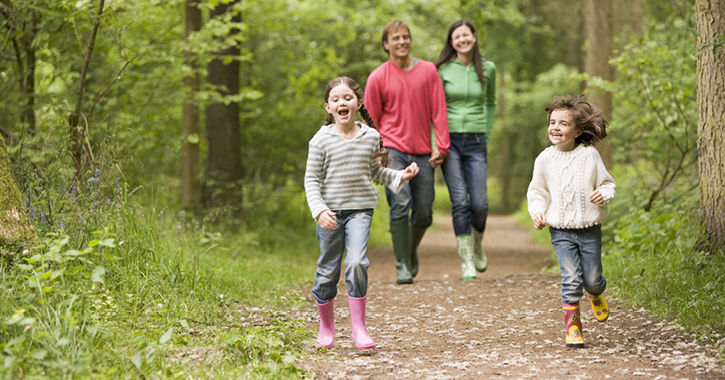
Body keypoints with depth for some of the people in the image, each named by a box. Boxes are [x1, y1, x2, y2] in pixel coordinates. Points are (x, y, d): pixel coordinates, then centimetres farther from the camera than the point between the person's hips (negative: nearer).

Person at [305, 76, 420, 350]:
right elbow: (311, 179, -4)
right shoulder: (322, 140, -4)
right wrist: (319, 210, -16)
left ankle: (358, 327, -9)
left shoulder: (371, 137, 5)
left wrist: (400, 176, 4)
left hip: (360, 209, 1)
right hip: (330, 212, -1)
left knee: (356, 263, -18)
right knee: (328, 271, 6)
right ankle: (326, 327, 26)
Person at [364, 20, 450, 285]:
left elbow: (438, 111, 4)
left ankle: (411, 251, 34)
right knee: (400, 205, -17)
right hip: (393, 150, -2)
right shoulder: (377, 78, 0)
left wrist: (441, 146, -2)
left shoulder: (428, 71, 4)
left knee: (424, 214, 5)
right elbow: (371, 120, 6)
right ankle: (402, 266, -10)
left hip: (423, 154, 2)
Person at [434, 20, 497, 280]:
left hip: (475, 142, 2)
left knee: (480, 203, -6)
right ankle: (466, 262, -3)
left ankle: (477, 246, 25)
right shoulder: (442, 70, -1)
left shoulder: (487, 69, 5)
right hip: (449, 141, -2)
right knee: (460, 201, -10)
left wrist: (486, 135, 12)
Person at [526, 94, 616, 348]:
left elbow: (607, 183, 4)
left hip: (589, 229, 0)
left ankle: (596, 293, 43)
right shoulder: (545, 159, -1)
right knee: (571, 278, -11)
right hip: (561, 231, 0)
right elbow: (537, 191, 11)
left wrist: (603, 194, -18)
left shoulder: (589, 155, -5)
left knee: (591, 279, 6)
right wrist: (537, 212, -6)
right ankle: (572, 325, 1)